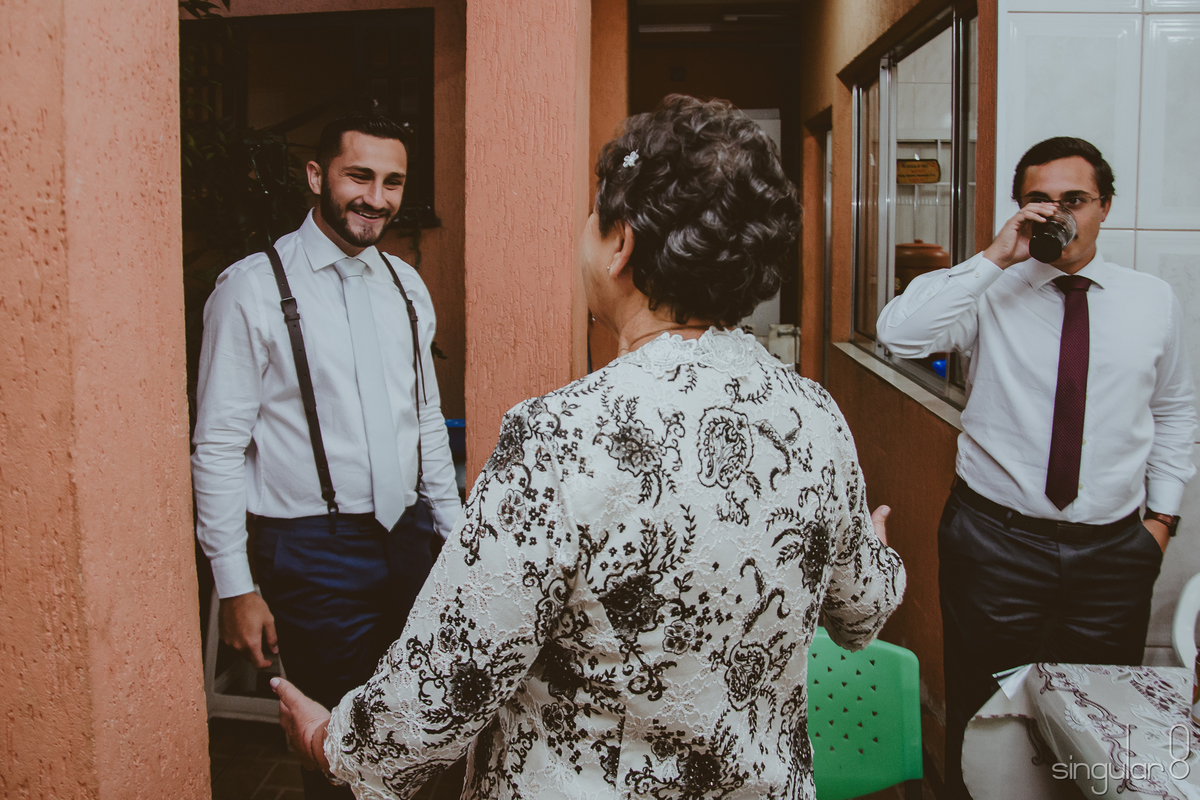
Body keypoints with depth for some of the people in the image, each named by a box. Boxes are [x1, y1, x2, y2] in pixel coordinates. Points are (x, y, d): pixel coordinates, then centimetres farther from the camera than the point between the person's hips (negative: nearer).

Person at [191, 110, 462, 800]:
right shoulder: (252, 289, -10)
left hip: (408, 538, 5)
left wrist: (453, 529, 15)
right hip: (316, 553, -5)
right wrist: (235, 585, -10)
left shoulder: (406, 285, 7)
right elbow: (218, 446, -10)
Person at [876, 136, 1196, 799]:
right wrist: (995, 256, -23)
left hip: (1113, 549, 3)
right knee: (984, 719, 10)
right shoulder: (990, 293, -5)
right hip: (995, 541, -2)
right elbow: (899, 334, -23)